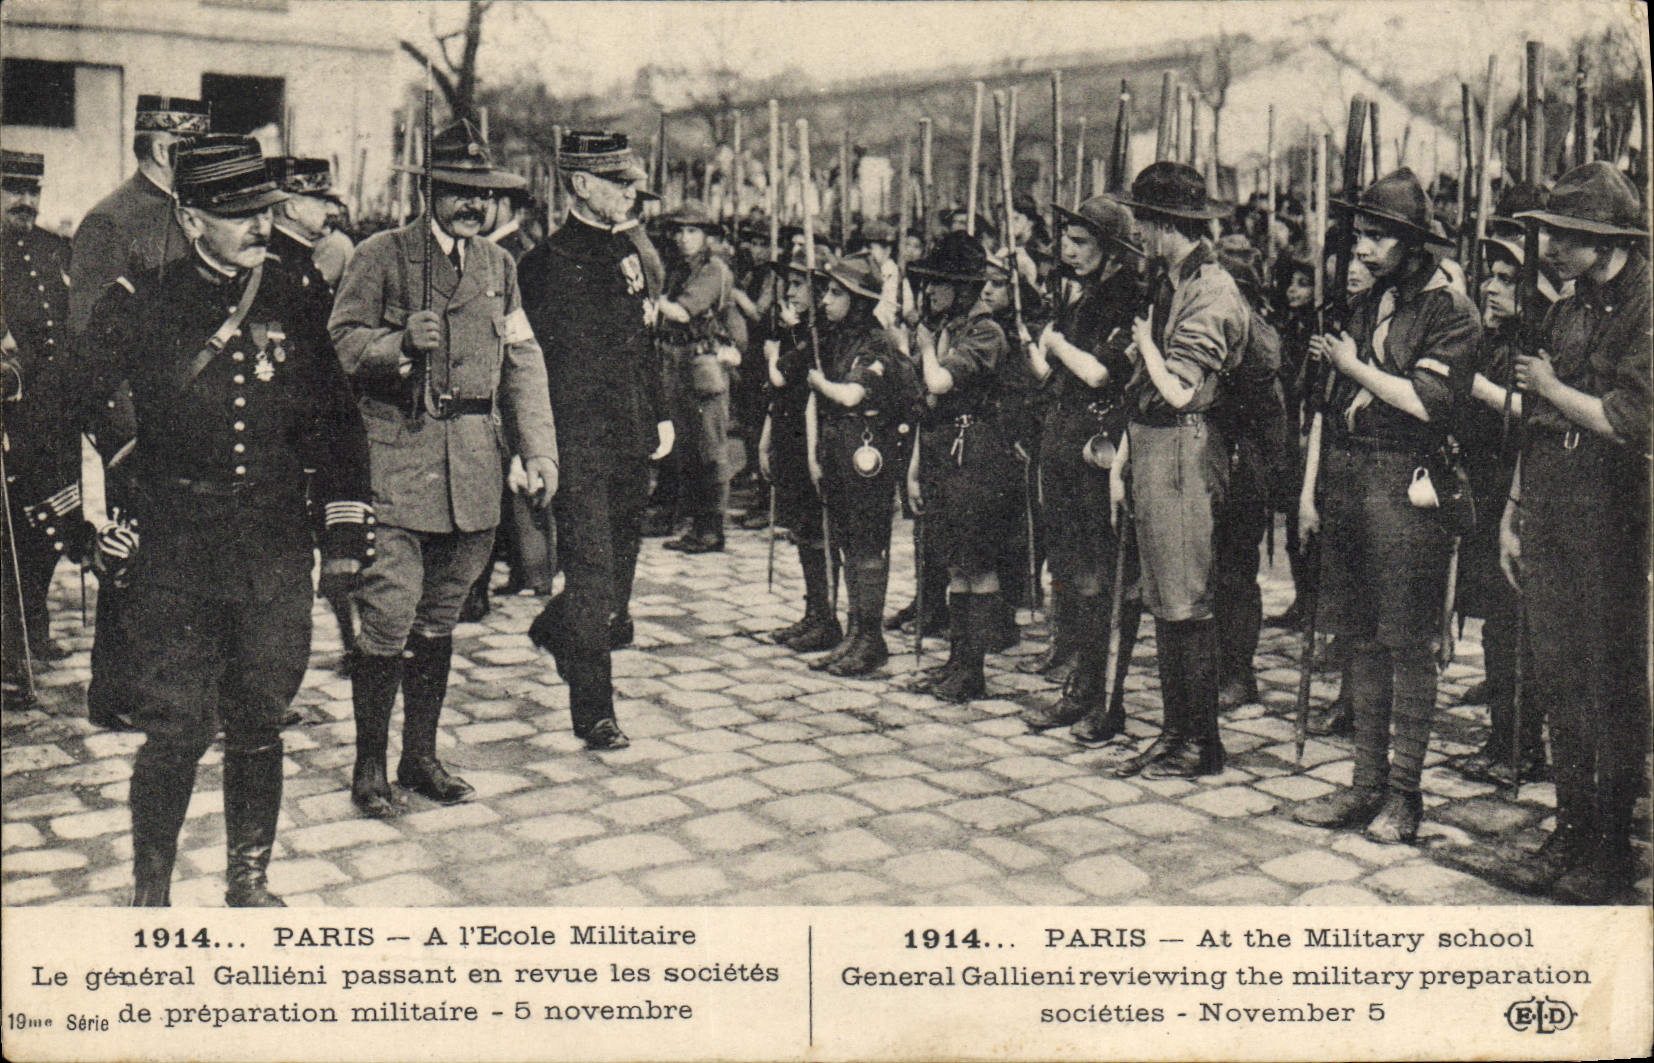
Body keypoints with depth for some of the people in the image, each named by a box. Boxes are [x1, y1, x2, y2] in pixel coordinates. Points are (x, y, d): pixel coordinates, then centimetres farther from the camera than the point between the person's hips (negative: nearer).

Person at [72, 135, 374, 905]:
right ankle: (150, 894, 15)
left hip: (278, 556, 3)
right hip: (174, 557, -2)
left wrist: (345, 530, 11)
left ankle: (249, 879, 27)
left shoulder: (291, 306, 8)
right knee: (175, 732, -3)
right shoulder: (137, 306, -1)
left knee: (259, 727, 10)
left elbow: (334, 423, 14)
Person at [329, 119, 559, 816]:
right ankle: (369, 766, 3)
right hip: (397, 452, -5)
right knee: (389, 614, -9)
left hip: (473, 462, 5)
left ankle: (421, 756, 23)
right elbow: (342, 341, -2)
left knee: (440, 614, 12)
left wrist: (538, 449, 5)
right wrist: (400, 343, -22)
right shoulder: (382, 256, 0)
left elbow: (522, 362, 14)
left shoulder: (498, 264, 15)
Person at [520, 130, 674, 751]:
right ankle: (593, 712, 5)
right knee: (592, 576, -5)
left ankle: (553, 631, 43)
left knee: (617, 579, 14)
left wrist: (661, 415, 16)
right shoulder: (548, 263, -8)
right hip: (579, 444, -7)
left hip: (631, 442, 7)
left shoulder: (626, 250, 14)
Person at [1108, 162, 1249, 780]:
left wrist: (1144, 338, -8)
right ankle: (1175, 733, 21)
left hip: (1184, 452, -9)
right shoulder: (1170, 285, 15)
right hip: (1150, 450, 9)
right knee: (1163, 603, 12)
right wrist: (1122, 458, 11)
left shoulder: (1212, 293, -14)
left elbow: (1178, 391, -21)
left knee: (1187, 606, -3)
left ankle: (1201, 744, 6)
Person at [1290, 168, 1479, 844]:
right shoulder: (1364, 304, 17)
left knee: (1407, 643, -1)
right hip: (1345, 483, 7)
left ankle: (1403, 792, 8)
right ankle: (1366, 783, 19)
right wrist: (1311, 488, 13)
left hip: (1405, 490, -7)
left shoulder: (1450, 312, -5)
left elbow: (1429, 403, -18)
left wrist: (1355, 366, -7)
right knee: (1360, 638, 11)